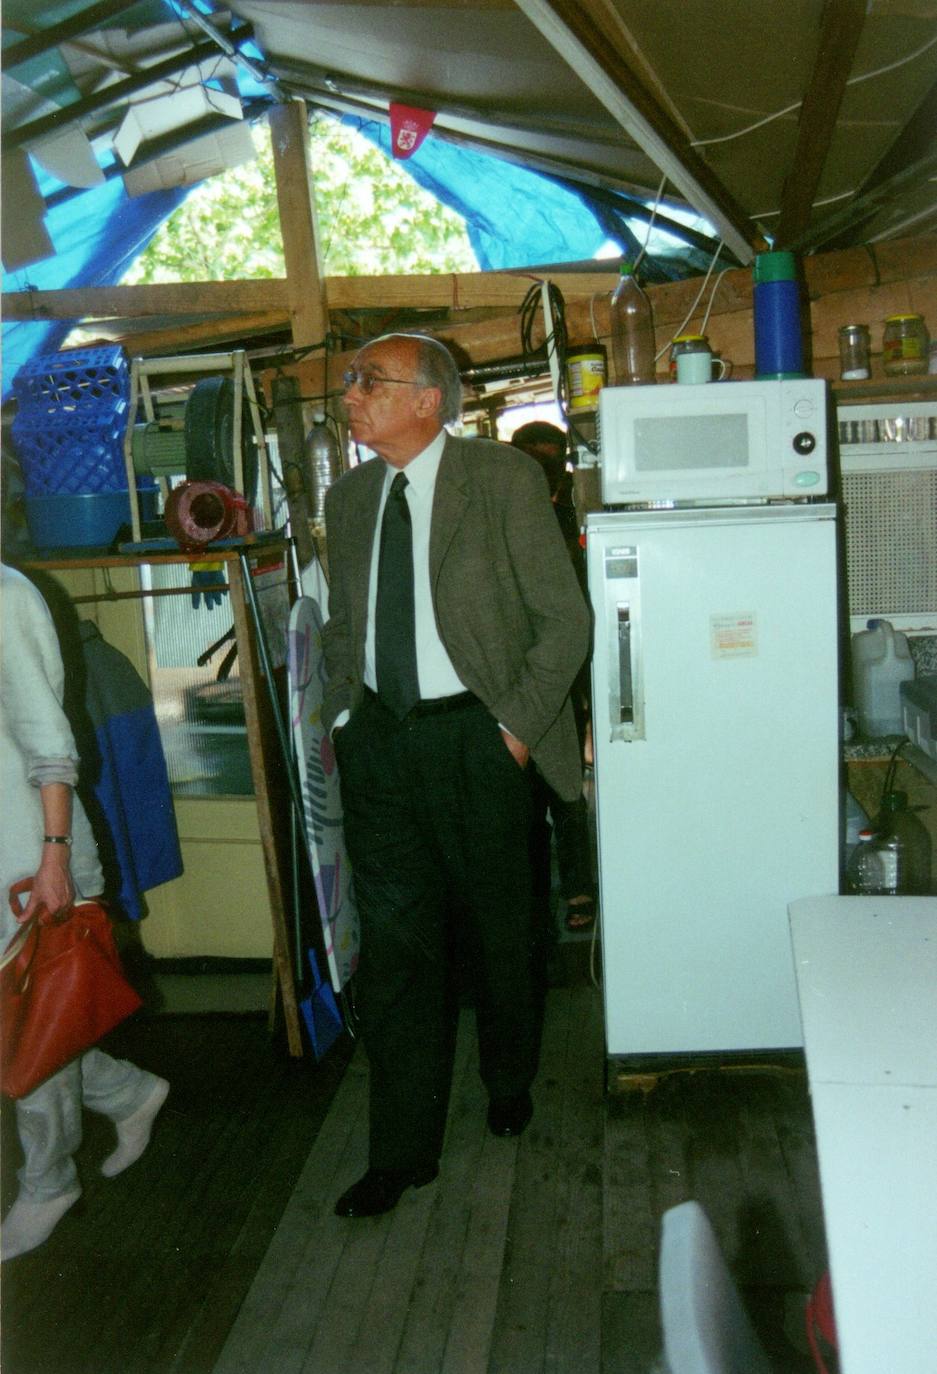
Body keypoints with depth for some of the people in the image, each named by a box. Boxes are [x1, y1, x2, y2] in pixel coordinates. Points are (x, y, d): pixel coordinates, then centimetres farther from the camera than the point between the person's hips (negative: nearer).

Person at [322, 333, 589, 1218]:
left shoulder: (504, 479, -8)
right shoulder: (348, 497, 8)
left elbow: (565, 618, -7)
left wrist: (518, 724, -12)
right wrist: (341, 716, 8)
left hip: (473, 736, -3)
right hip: (377, 738, 4)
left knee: (498, 928, 13)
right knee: (393, 940, 5)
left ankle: (509, 1082, 40)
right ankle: (402, 1148, 17)